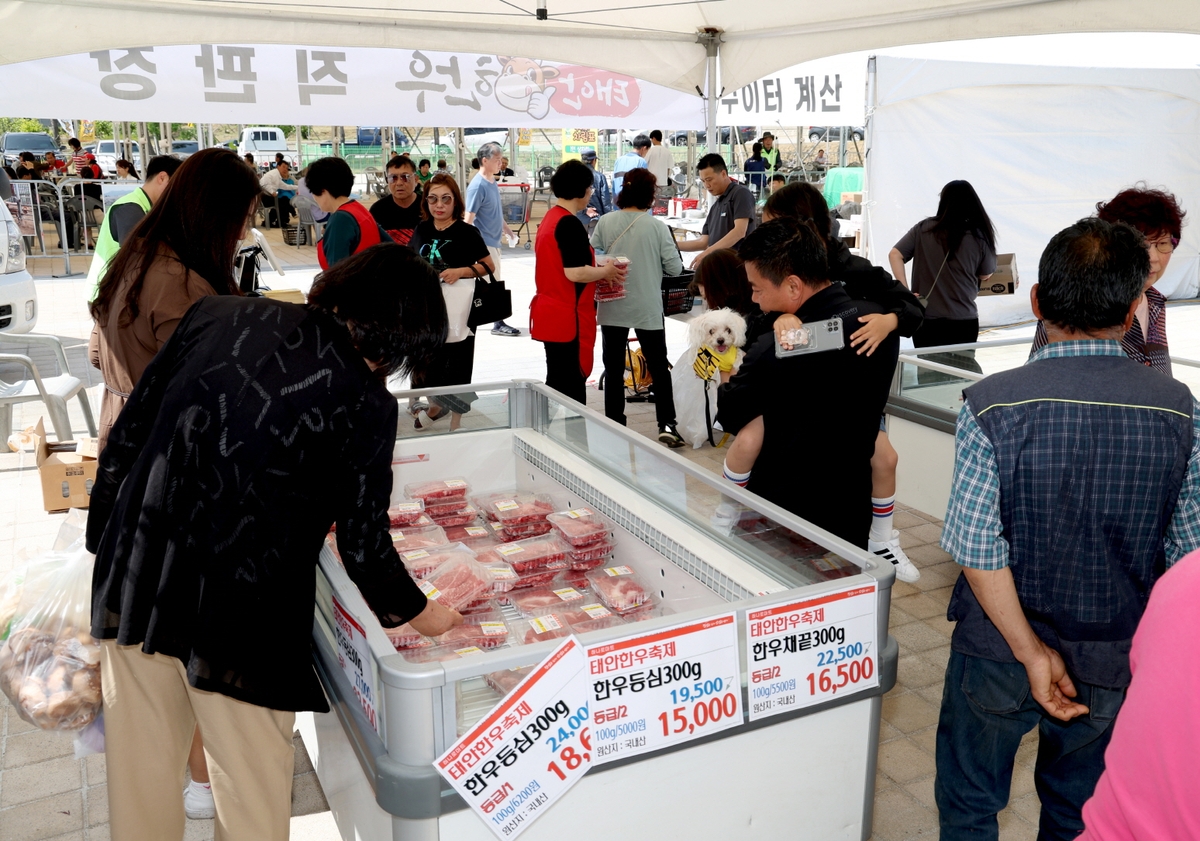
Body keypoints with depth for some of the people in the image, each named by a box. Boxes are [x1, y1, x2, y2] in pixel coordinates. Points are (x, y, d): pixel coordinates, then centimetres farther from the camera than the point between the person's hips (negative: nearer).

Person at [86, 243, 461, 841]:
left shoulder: (217, 314, 0)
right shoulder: (366, 403, -13)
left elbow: (129, 430, 4)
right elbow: (363, 544, -6)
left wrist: (105, 534, 16)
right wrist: (417, 612, 11)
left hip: (133, 583, 5)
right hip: (241, 613, -5)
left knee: (140, 775, 23)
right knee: (252, 793, 17)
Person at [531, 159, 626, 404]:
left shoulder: (550, 218, 13)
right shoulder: (570, 224, -17)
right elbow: (574, 273, -23)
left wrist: (598, 270, 11)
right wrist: (605, 271, -6)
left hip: (550, 315, 10)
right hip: (568, 319, -10)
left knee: (557, 384, 16)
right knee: (571, 389, -4)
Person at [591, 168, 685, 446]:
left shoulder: (605, 223, -5)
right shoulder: (657, 227, -9)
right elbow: (675, 268, -6)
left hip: (612, 306, 1)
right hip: (648, 308, -1)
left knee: (614, 369, 9)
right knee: (659, 367, 10)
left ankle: (615, 426, 13)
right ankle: (666, 424, 5)